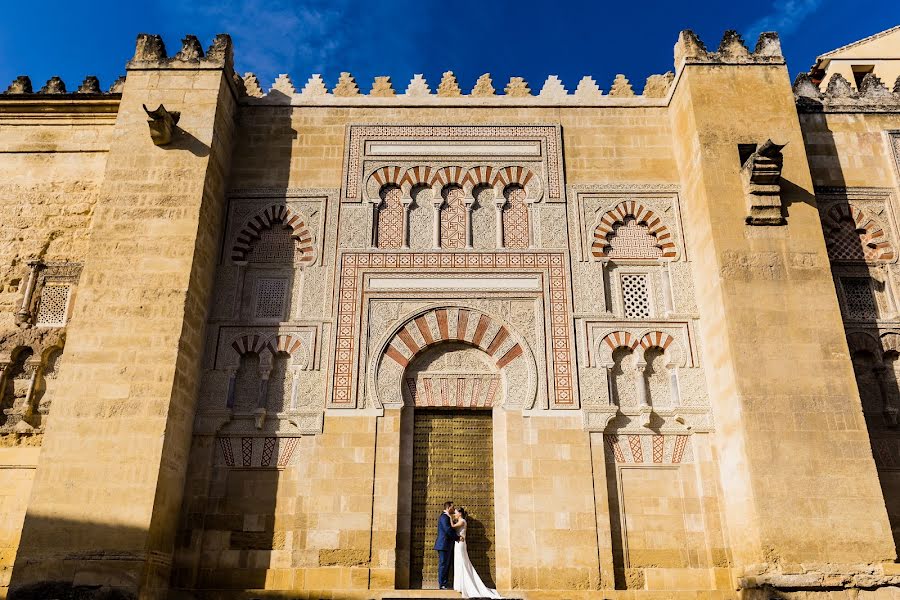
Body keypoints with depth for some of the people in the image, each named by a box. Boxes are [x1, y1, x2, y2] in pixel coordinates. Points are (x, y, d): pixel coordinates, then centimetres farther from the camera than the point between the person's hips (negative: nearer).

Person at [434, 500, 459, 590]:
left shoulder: (446, 517, 19)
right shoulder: (444, 517, -15)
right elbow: (448, 530, -22)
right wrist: (457, 537, -13)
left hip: (447, 545, 10)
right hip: (444, 545, -10)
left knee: (446, 564, 12)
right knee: (443, 564, -6)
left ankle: (444, 583, 17)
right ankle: (442, 584, -2)